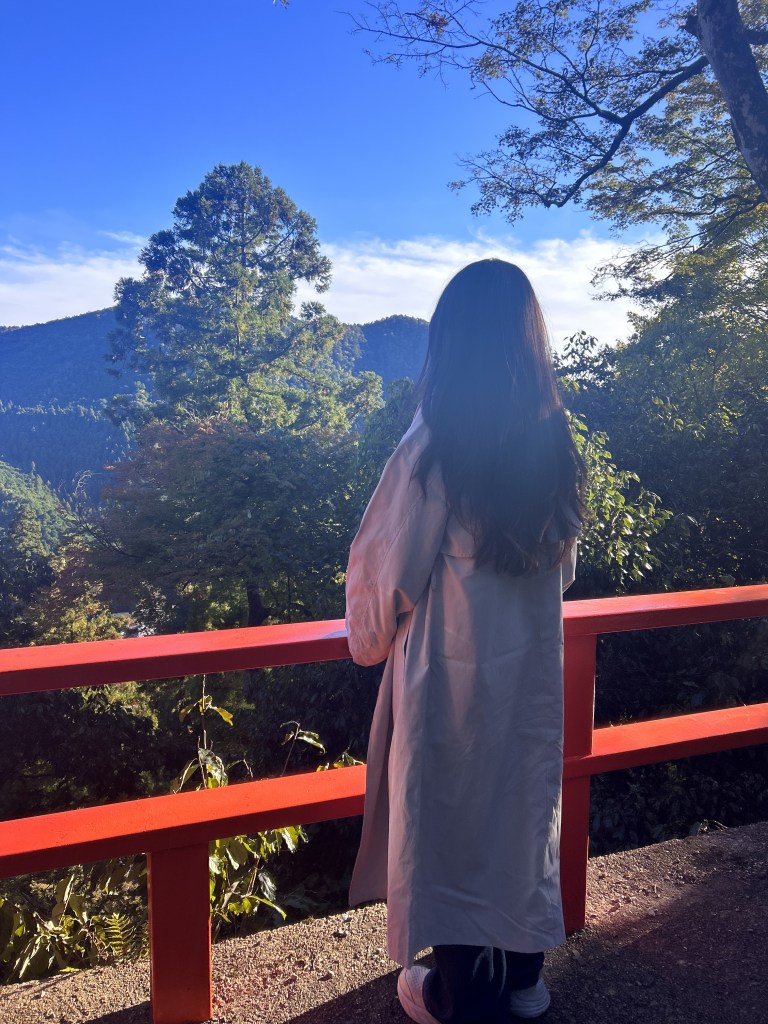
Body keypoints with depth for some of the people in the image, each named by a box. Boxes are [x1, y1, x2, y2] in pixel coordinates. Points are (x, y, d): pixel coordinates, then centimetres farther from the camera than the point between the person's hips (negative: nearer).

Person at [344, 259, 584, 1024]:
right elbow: (563, 560, 7)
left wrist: (370, 639, 7)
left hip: (451, 670, -5)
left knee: (448, 818, 13)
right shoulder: (555, 440, -4)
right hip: (535, 665, 6)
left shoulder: (434, 445, -20)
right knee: (524, 809, 21)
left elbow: (385, 567, -12)